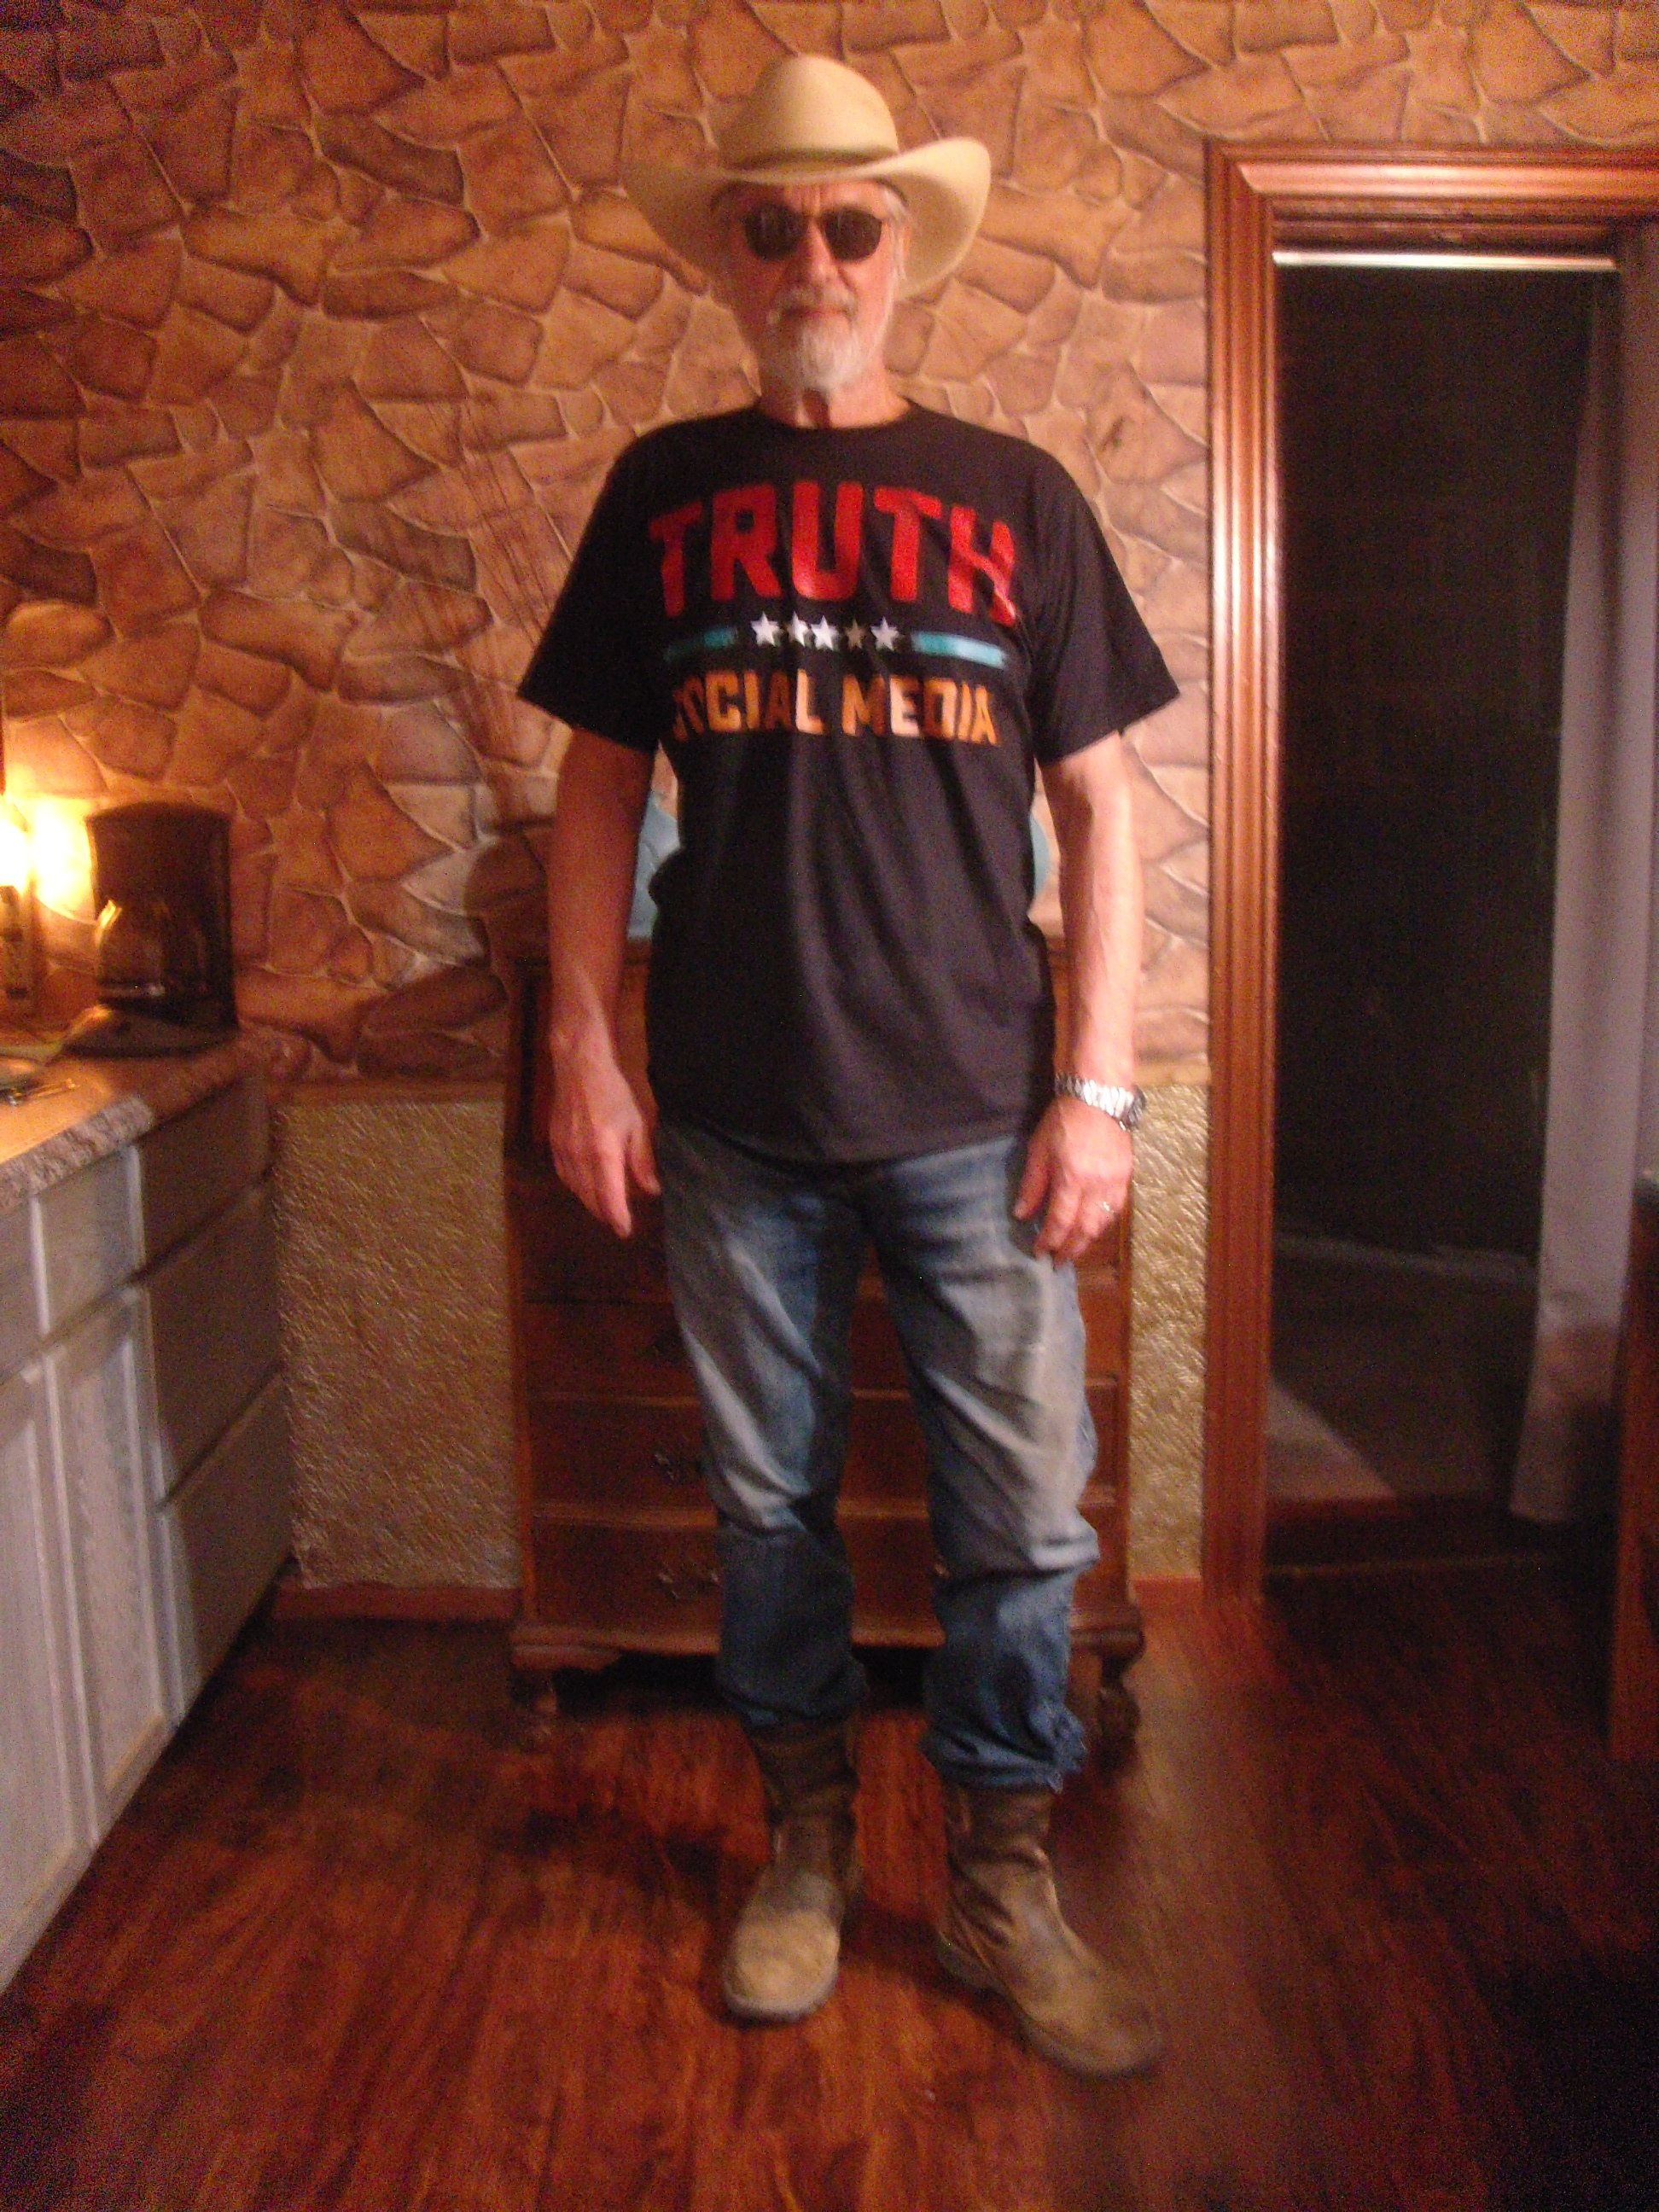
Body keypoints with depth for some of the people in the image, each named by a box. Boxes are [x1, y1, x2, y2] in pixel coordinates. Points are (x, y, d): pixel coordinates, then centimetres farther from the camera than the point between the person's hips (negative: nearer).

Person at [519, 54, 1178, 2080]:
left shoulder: (1014, 497, 5)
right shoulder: (662, 494, 8)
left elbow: (1097, 804, 3)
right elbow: (598, 783, 8)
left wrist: (1099, 1087, -4)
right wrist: (581, 1048, -1)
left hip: (973, 1110, 0)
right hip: (732, 1115, 1)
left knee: (1024, 1517, 4)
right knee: (767, 1500, 12)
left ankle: (999, 1882, 26)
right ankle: (808, 1840, 34)